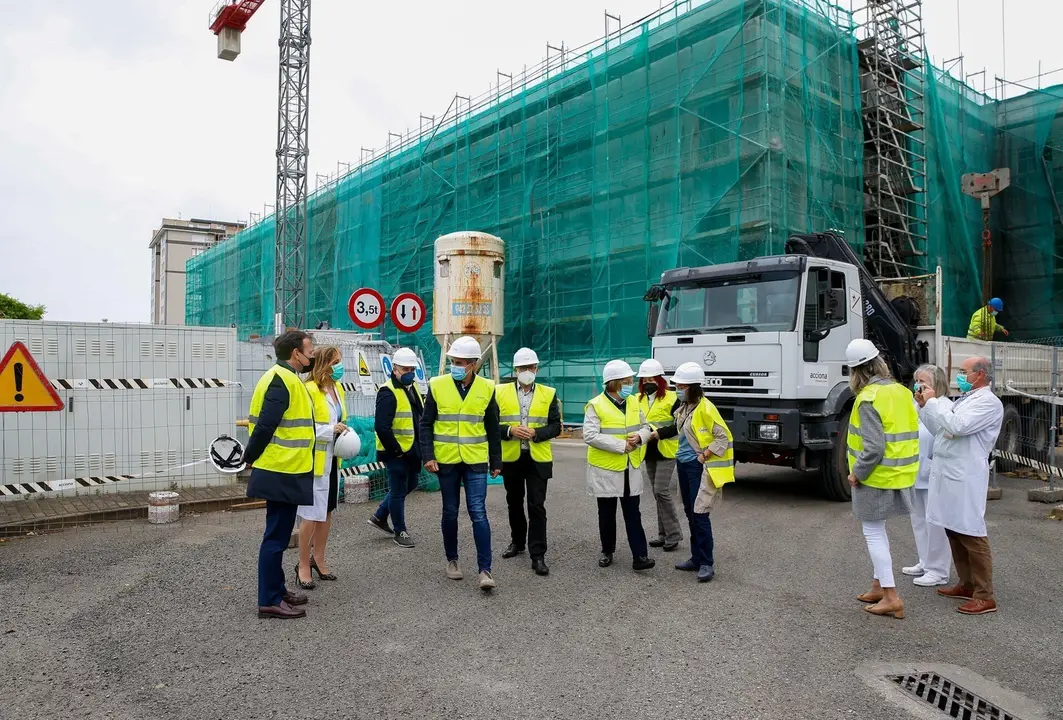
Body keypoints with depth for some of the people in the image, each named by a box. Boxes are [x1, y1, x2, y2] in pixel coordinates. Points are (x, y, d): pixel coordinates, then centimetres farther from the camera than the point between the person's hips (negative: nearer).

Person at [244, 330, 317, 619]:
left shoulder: (284, 378, 14)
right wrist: (250, 458, -9)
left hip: (282, 471, 10)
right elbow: (265, 426, -21)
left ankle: (277, 591, 28)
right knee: (276, 536, -2)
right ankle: (269, 600, 7)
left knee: (279, 533, 17)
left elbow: (265, 424, 16)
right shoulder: (282, 380, -18)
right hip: (282, 472, -10)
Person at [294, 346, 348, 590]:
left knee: (327, 511, 16)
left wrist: (345, 433, 3)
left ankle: (318, 559, 31)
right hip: (314, 460, -8)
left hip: (332, 459, 8)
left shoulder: (338, 388, 9)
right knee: (311, 514, -2)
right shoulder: (309, 391, -18)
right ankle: (303, 565, 13)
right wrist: (330, 430, -24)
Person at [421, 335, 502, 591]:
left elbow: (493, 429, 7)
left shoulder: (486, 388, 0)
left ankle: (485, 569, 0)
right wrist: (428, 456, -8)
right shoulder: (437, 386, -3)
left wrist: (496, 462, 9)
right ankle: (452, 560, 29)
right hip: (446, 461, 1)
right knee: (450, 512, 11)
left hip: (476, 461, 0)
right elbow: (426, 424, 1)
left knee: (478, 512, -6)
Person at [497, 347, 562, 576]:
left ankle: (538, 555, -1)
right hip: (511, 458, 2)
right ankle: (517, 541, 36)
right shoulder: (500, 392, 2)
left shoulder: (549, 394, 3)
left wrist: (536, 433, -16)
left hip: (538, 459, -2)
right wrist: (510, 430, -17)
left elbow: (556, 426, 0)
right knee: (514, 503, 16)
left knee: (537, 506, -5)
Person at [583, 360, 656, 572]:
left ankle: (640, 556, 1)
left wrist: (639, 437, -13)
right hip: (606, 469, -3)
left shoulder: (633, 402, 5)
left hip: (631, 468, 3)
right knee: (607, 514, 11)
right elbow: (590, 436, -20)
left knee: (633, 514, 2)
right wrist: (621, 445, -21)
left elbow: (645, 427, 12)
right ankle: (607, 551, 27)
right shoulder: (596, 406, -12)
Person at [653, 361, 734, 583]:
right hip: (683, 464, 9)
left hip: (699, 467, -9)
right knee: (690, 513, 13)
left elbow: (724, 437, -16)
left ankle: (707, 563, 4)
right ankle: (696, 558, 23)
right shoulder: (684, 406, 8)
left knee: (700, 514, -6)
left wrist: (703, 456, -17)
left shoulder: (705, 408, -17)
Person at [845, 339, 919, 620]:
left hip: (876, 478, -8)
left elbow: (873, 448, -25)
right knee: (878, 531, 20)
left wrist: (857, 473, -12)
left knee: (873, 533, 2)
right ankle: (879, 585, 29)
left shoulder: (868, 399, -19)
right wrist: (902, 467, 17)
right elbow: (912, 434, 10)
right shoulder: (901, 392, 4)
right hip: (901, 476, 8)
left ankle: (891, 597, 5)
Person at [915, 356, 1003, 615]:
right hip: (947, 474, 9)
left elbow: (958, 426, -23)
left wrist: (933, 401, -13)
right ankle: (967, 584, 26)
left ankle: (985, 597, 2)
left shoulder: (989, 402, -10)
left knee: (972, 536, -5)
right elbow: (938, 429, 24)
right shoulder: (964, 399, 19)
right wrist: (924, 405, 12)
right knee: (953, 531, 15)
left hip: (966, 478, -9)